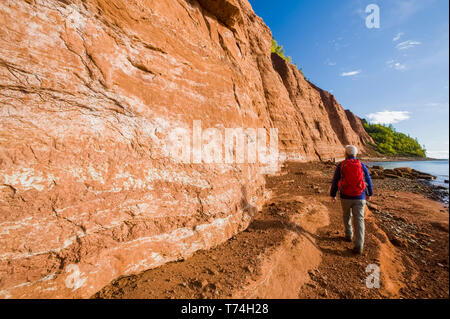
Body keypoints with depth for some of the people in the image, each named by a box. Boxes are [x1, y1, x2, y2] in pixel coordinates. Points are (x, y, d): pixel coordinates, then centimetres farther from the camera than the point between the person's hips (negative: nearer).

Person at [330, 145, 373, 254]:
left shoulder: (341, 165, -3)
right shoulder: (362, 165, 2)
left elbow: (335, 182, -1)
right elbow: (369, 181, 10)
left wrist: (333, 195, 9)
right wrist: (369, 194, 24)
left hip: (345, 197, 0)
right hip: (359, 198, 1)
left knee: (347, 216, 23)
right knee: (359, 220, 1)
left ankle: (349, 236, 35)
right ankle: (359, 246, -3)